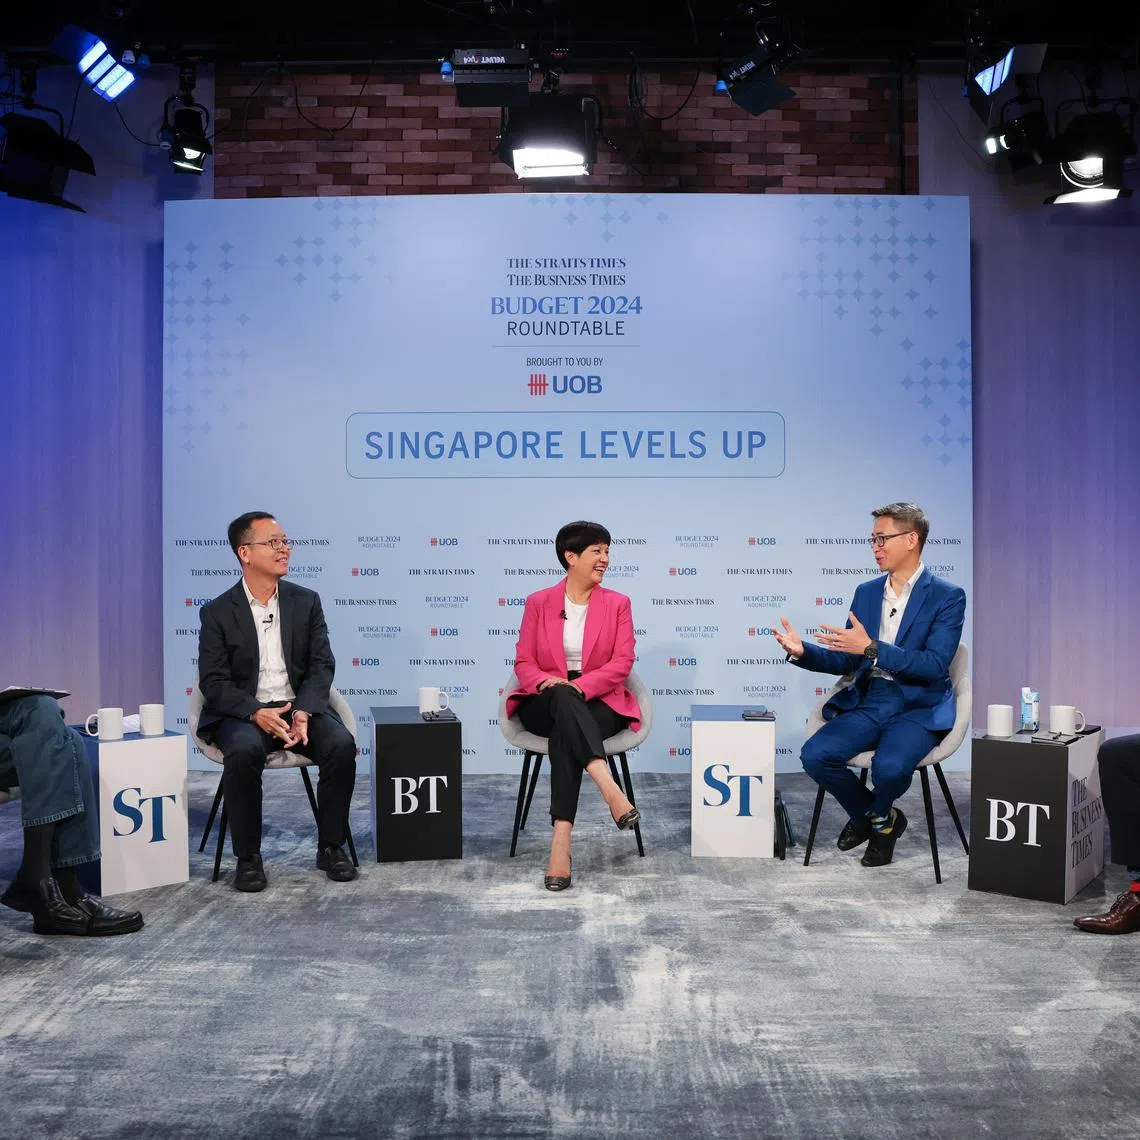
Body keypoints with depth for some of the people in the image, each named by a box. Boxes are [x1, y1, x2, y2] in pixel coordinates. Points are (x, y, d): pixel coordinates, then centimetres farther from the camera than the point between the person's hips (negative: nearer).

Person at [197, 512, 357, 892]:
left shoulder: (306, 602, 7)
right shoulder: (218, 612, 0)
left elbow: (322, 665, 1)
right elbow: (214, 682, -5)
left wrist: (304, 711, -18)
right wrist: (257, 713, -23)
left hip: (300, 707, 2)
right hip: (243, 713, -2)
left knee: (342, 744, -27)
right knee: (243, 752, -35)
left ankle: (330, 847, -9)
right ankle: (248, 857, -17)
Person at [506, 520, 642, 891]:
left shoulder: (617, 603, 8)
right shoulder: (538, 602, 9)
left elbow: (622, 662, -3)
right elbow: (523, 662, 5)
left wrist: (579, 685, -19)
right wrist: (547, 682, -19)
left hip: (599, 702, 0)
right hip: (546, 705, 0)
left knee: (564, 735, -35)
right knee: (563, 699, -38)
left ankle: (561, 840, -44)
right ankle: (611, 791, -55)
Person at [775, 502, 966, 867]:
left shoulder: (948, 596, -4)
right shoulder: (866, 591, 13)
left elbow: (934, 665, -16)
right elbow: (846, 661, 14)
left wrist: (871, 648, -26)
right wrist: (803, 651, -5)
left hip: (918, 708, -5)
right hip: (867, 703, 5)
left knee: (889, 766, -34)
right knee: (815, 754, -20)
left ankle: (879, 814, 6)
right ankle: (874, 817, 9)